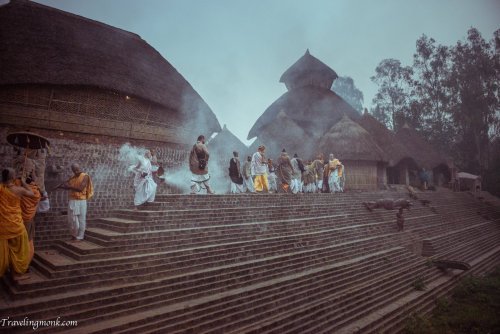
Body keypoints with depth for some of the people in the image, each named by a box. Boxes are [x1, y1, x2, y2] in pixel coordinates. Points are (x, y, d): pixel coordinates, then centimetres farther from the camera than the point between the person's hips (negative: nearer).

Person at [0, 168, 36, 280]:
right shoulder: (19, 189, -12)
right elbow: (32, 194, 6)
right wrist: (24, 183, 15)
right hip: (15, 224, -3)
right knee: (17, 249, 11)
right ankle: (17, 273, 18)